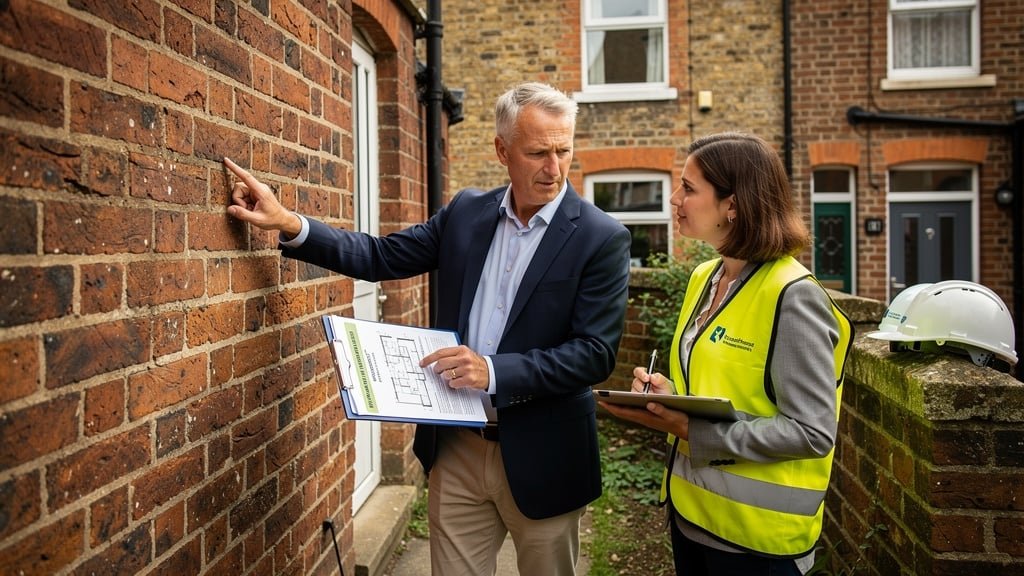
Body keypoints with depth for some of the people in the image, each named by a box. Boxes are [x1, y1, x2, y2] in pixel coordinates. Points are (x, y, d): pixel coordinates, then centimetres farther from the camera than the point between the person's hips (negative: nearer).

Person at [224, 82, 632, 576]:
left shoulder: (602, 238, -11)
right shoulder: (466, 212, 2)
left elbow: (596, 353, -16)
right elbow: (381, 257, 6)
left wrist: (495, 371, -26)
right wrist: (288, 224, -6)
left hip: (539, 458, -3)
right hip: (456, 447, 3)